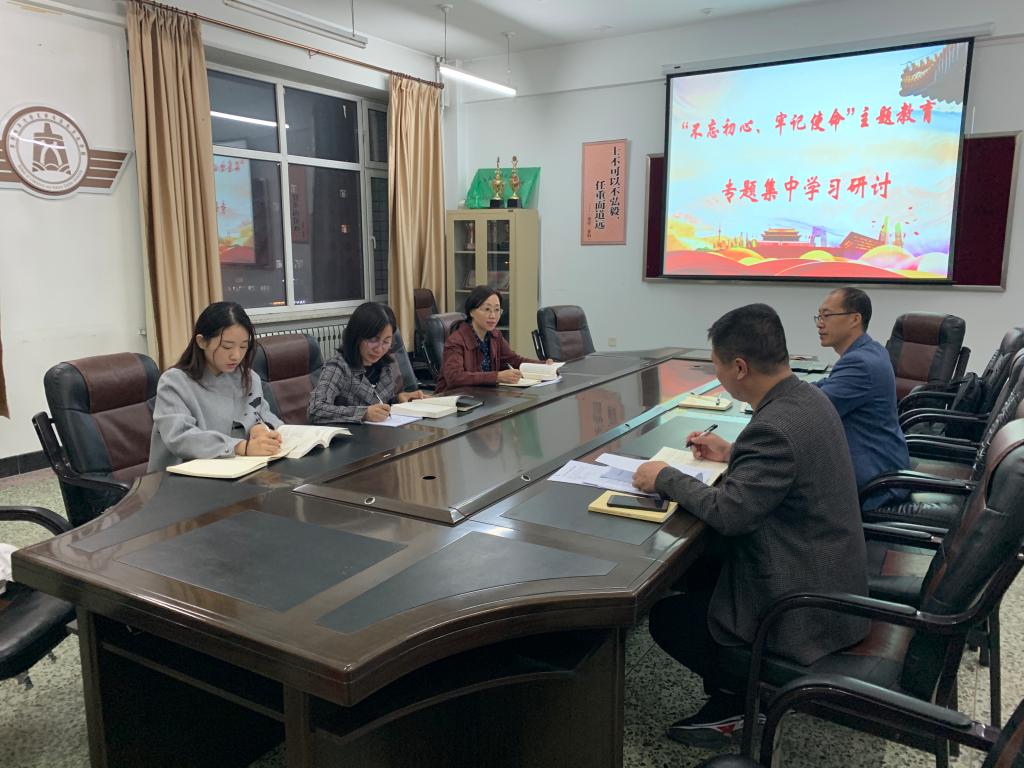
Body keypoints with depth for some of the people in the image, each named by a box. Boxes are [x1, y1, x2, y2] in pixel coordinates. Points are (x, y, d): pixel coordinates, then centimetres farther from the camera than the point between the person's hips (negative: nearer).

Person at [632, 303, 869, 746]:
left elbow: (729, 512, -29)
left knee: (666, 617, 1)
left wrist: (665, 478, -16)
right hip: (830, 579, 9)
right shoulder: (809, 398, 0)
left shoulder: (774, 426, -29)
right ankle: (741, 682, 28)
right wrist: (732, 455, 10)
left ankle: (739, 697, 19)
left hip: (806, 606, -9)